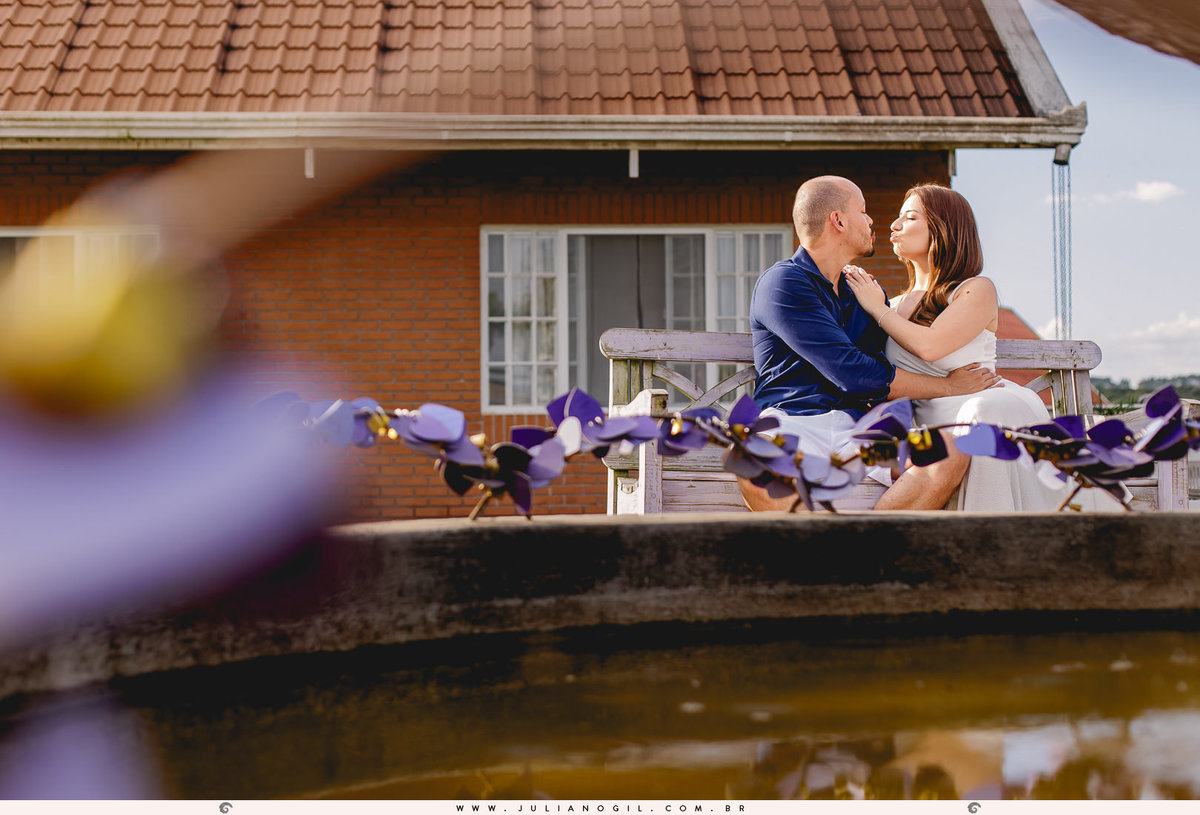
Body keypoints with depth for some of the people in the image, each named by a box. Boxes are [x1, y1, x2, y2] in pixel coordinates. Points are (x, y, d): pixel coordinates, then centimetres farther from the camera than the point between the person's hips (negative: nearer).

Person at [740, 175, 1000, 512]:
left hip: (859, 424, 7)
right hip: (791, 422, -6)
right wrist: (950, 386, -3)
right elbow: (853, 374, -12)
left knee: (950, 454, -24)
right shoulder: (782, 283, -4)